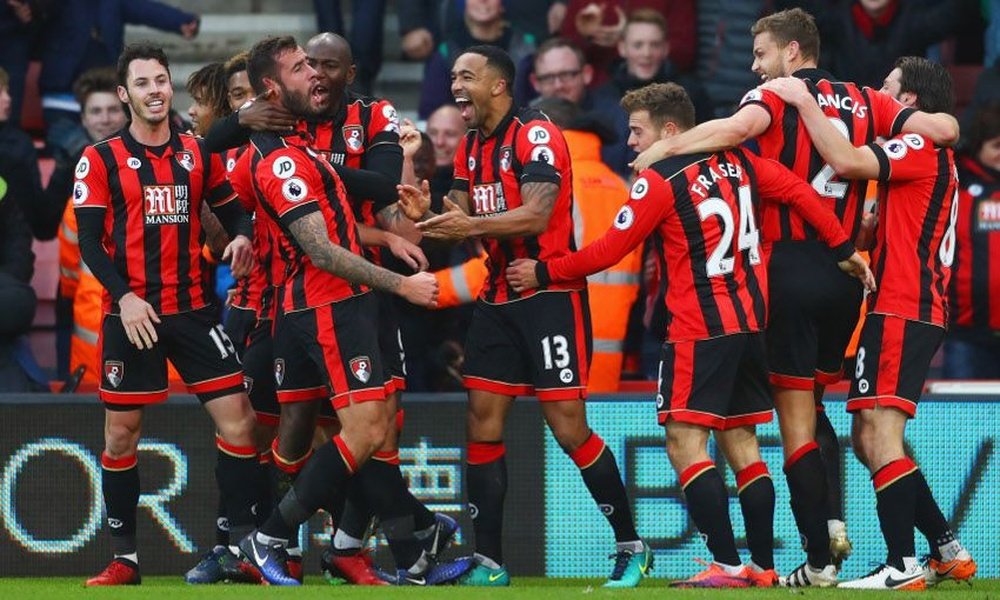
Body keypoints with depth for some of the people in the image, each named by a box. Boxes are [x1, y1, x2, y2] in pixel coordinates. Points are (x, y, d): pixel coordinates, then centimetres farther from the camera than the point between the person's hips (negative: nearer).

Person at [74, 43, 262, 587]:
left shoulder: (199, 154, 9)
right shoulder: (100, 160, 0)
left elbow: (232, 211, 13)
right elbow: (90, 242, -5)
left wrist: (241, 236, -11)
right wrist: (124, 297, -17)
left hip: (192, 310, 2)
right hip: (130, 313, -2)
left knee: (236, 416, -7)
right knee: (122, 433, 0)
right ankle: (124, 557, 9)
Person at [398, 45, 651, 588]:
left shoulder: (536, 135, -13)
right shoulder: (471, 147, 13)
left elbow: (535, 214, -25)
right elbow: (463, 223, 12)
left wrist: (472, 224, -35)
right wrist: (426, 216, -9)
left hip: (551, 296, -8)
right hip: (498, 299, 8)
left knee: (569, 428, -8)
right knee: (482, 423, 0)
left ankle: (631, 548, 5)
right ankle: (488, 563, 3)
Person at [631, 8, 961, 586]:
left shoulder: (776, 97, -4)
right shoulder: (865, 101, 9)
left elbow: (737, 127, -26)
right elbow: (945, 129, 3)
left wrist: (663, 148, -18)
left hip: (791, 268, -5)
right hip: (846, 273, 5)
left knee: (795, 421, -1)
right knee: (811, 409, 20)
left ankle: (820, 559, -5)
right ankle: (828, 521, 2)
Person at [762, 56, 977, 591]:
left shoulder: (922, 147, -8)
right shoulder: (930, 157, 23)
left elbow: (846, 161, -23)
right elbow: (886, 230, 28)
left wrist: (804, 101, -17)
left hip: (901, 310, -10)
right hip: (912, 310, 10)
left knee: (879, 434, -14)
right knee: (868, 439, 13)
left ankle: (902, 567, -18)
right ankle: (948, 551, 13)